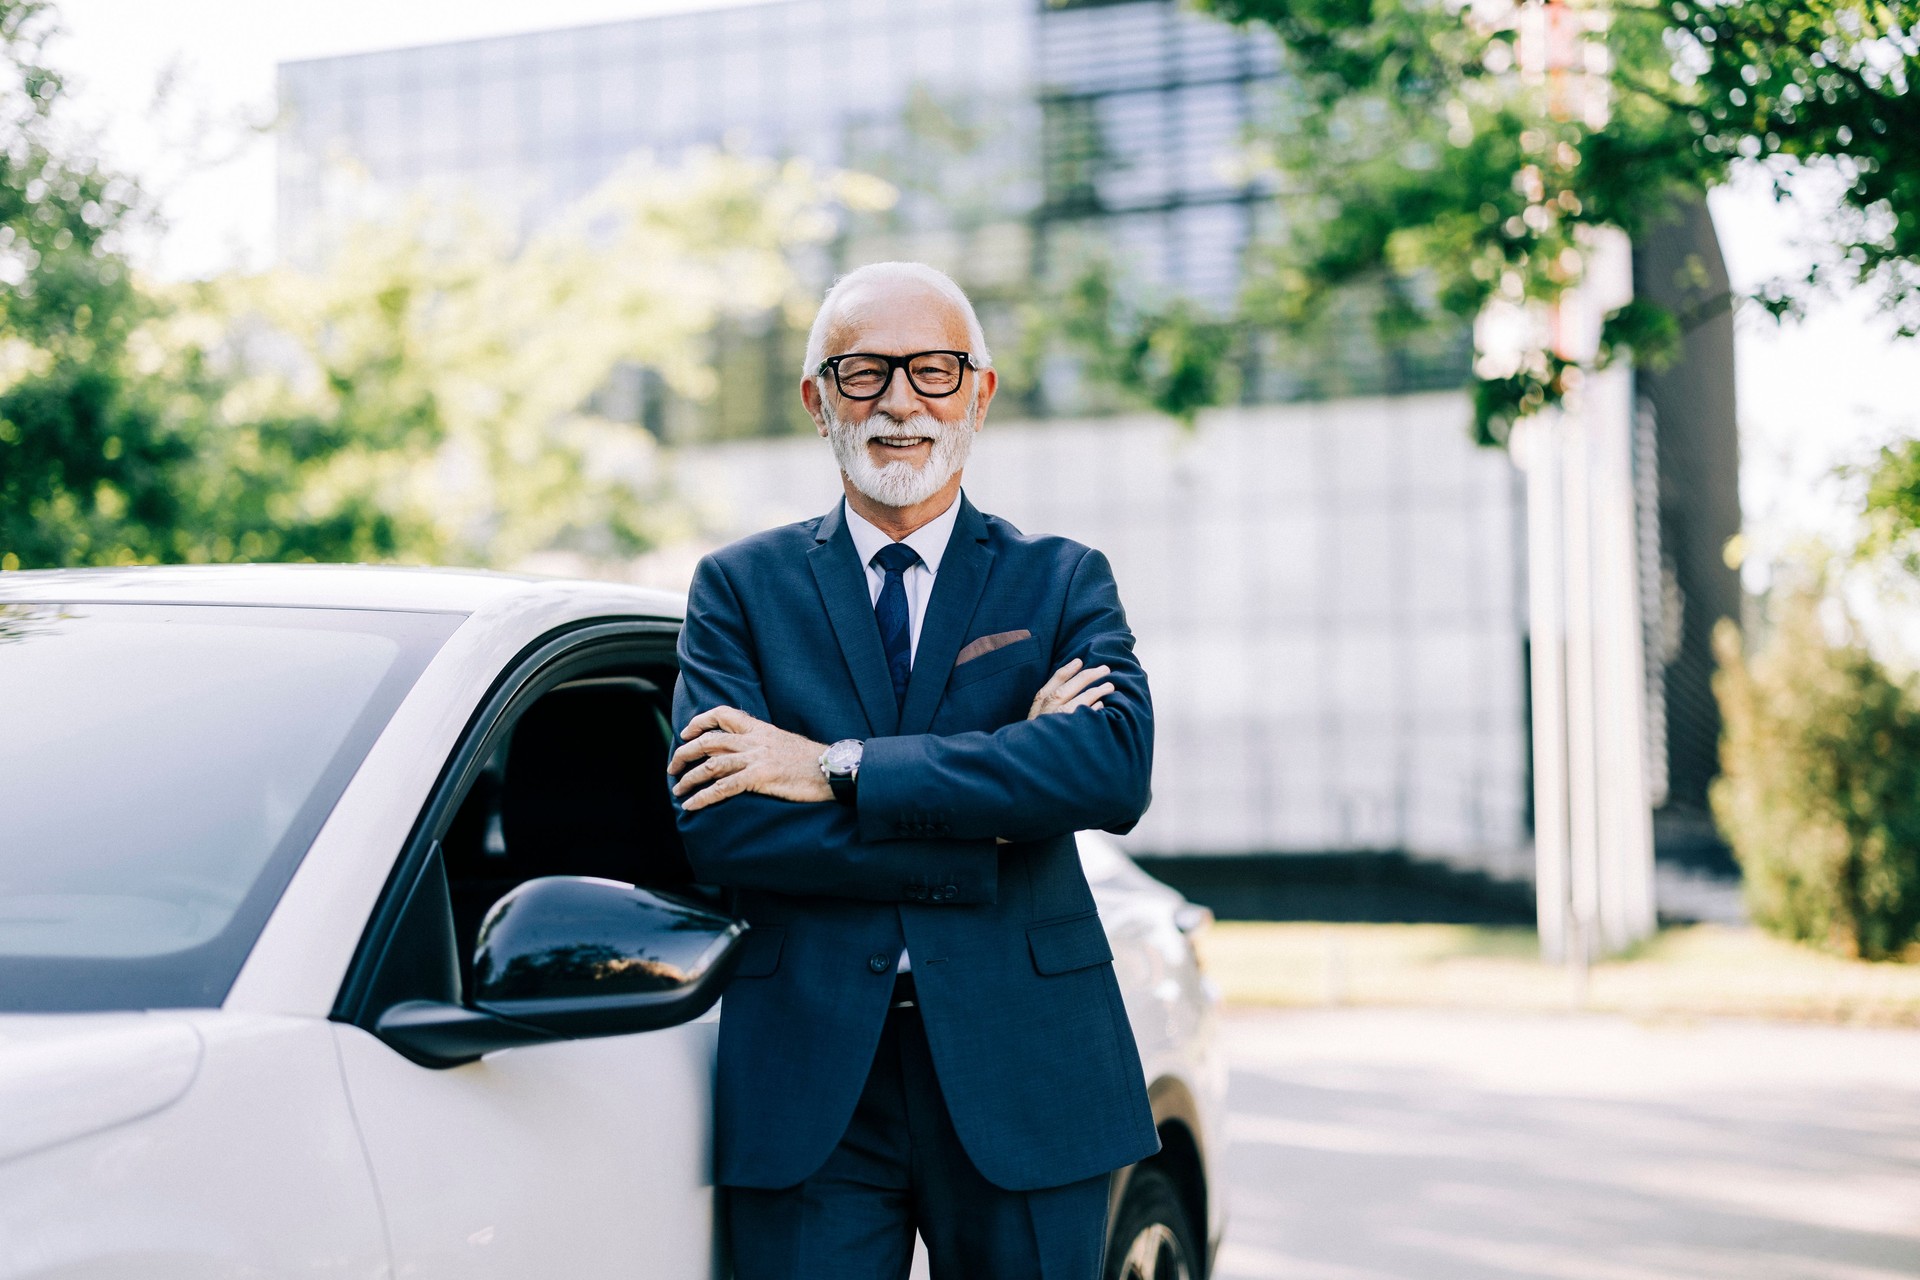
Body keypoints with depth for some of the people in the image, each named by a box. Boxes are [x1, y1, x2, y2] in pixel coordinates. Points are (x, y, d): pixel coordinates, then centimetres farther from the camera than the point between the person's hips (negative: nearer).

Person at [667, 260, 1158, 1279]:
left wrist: (839, 769, -16)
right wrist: (992, 805, -13)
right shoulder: (739, 586, 6)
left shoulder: (1063, 581, 8)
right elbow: (713, 825, -8)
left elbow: (1117, 767, -12)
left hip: (1023, 1080, 1)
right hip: (810, 1089, 0)